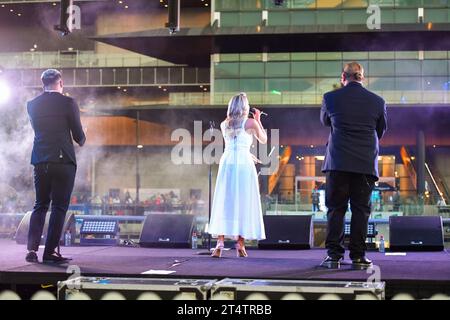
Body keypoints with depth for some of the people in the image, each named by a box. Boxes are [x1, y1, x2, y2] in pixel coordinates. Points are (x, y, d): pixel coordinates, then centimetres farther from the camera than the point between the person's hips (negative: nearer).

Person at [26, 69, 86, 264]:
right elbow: (78, 135, -2)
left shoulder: (32, 105, 6)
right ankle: (50, 251, -3)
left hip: (40, 160, 4)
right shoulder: (68, 103, -6)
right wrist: (82, 140, 19)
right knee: (59, 206, 1)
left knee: (40, 205, 12)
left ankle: (32, 248, 2)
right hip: (63, 159, -4)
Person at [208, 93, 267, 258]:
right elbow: (264, 140, 15)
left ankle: (220, 243, -10)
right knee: (243, 203, 2)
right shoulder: (250, 122, 1)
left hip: (226, 162, 3)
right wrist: (258, 120, 23)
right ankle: (240, 244, 0)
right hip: (244, 163, -3)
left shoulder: (224, 124, 13)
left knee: (223, 203, 1)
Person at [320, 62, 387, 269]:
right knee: (361, 209, 4)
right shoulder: (377, 101, 3)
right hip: (366, 164, 1)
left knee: (336, 208, 4)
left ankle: (334, 255, 1)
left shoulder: (331, 98, -1)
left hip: (338, 162, -1)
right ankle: (358, 256, 3)